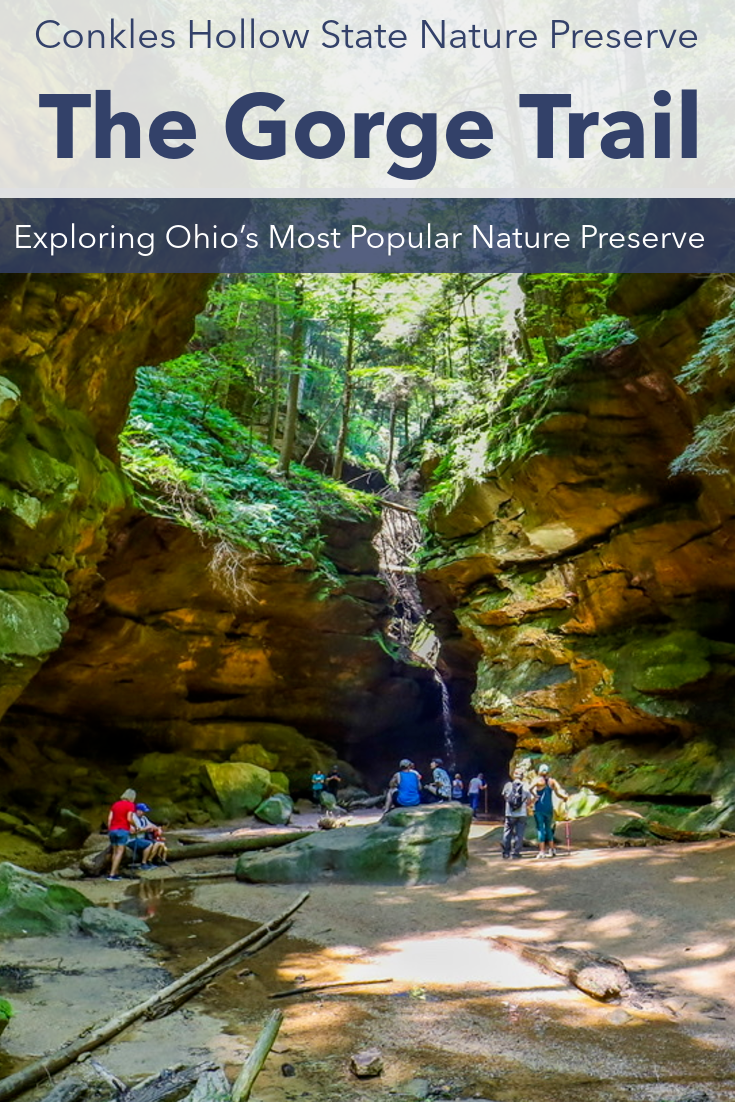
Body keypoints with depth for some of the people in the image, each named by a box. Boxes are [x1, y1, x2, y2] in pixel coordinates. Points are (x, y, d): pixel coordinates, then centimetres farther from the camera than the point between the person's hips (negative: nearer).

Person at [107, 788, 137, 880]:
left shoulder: (115, 804, 15)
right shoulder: (130, 805, -2)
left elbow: (109, 818, 9)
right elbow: (129, 818, -12)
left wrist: (109, 830, 13)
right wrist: (132, 826, 5)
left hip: (112, 830, 6)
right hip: (123, 830, -6)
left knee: (115, 852, 13)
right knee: (120, 852, -5)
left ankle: (115, 873, 13)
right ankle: (112, 874, -11)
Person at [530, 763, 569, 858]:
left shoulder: (538, 780, -5)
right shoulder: (552, 781, 5)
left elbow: (530, 788, -24)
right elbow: (558, 792, -10)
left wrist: (535, 796, -11)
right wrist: (565, 797, 4)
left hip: (539, 808, -4)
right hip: (549, 808, 4)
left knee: (540, 829, -1)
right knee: (548, 828, 17)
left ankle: (542, 851, -4)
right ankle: (552, 849, 20)